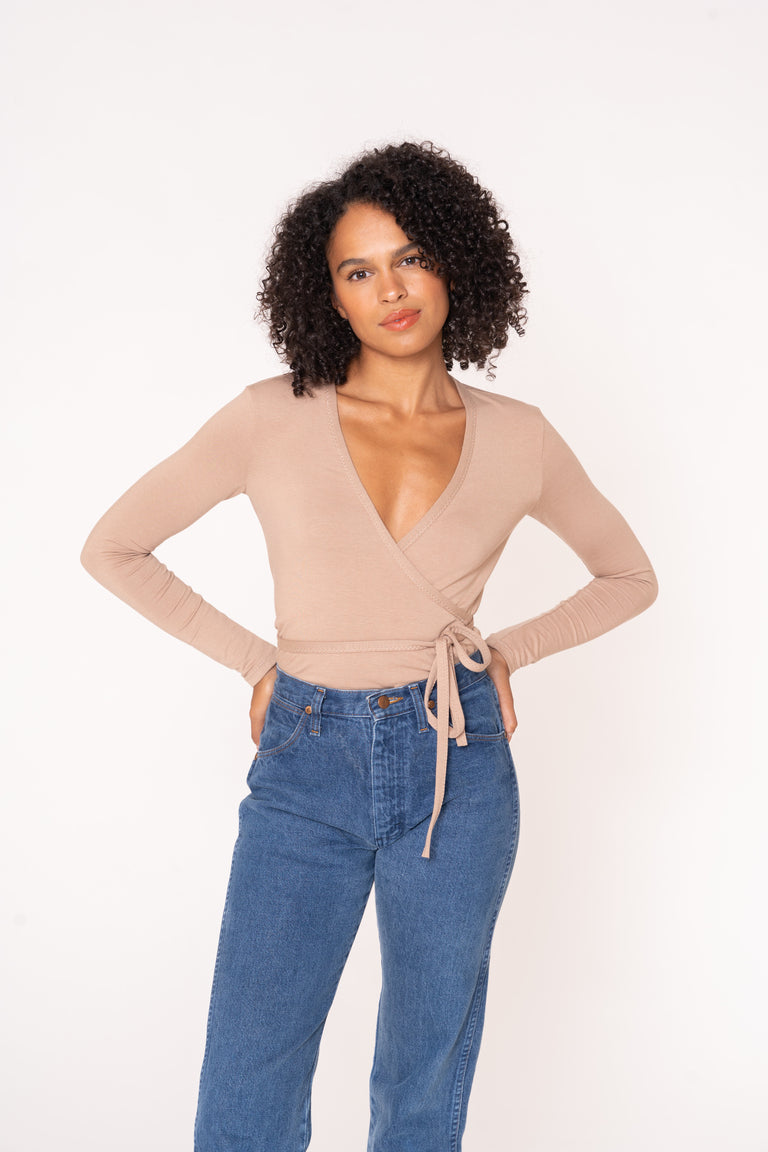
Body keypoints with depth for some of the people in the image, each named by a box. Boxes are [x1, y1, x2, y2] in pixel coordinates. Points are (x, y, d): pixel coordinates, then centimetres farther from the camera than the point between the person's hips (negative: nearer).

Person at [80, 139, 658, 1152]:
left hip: (460, 770, 1)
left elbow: (629, 576, 16)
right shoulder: (273, 421, -4)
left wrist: (509, 651, 4)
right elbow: (113, 548, 4)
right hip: (307, 766, -1)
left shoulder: (517, 438, 1)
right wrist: (253, 659, 2)